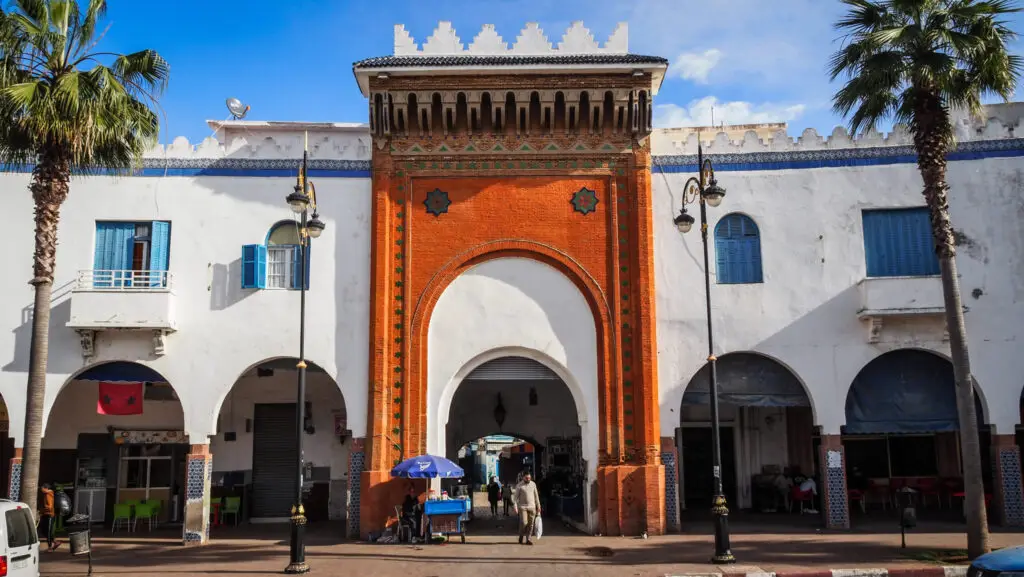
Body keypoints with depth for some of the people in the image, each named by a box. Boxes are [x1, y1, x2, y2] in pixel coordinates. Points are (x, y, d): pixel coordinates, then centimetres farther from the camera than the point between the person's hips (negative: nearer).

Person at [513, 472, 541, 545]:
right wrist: (515, 507, -14)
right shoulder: (519, 486, -5)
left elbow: (536, 496, 11)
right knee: (523, 523, -11)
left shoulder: (533, 484, 5)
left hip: (532, 507, 3)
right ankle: (521, 536, 14)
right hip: (522, 507, -3)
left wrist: (538, 506, 9)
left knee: (530, 524, 0)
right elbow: (516, 497, -5)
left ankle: (528, 539, 7)